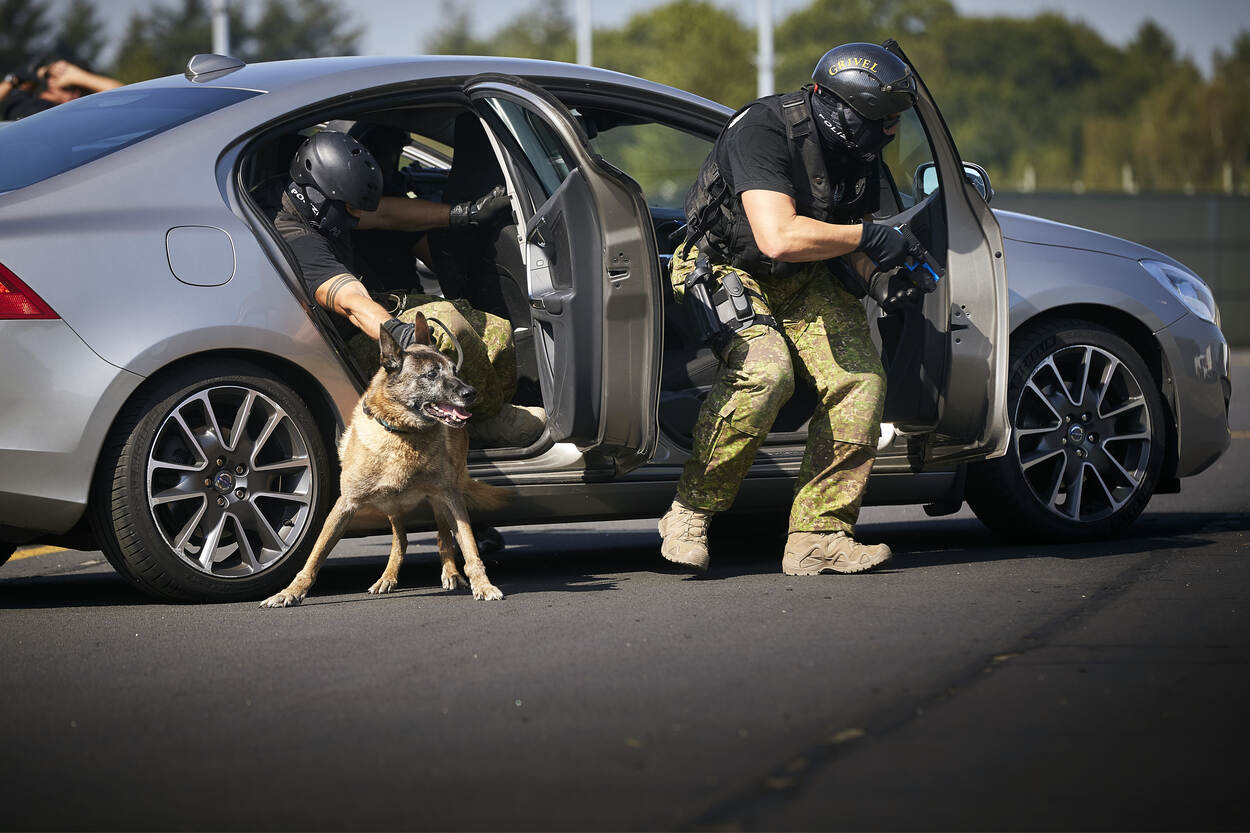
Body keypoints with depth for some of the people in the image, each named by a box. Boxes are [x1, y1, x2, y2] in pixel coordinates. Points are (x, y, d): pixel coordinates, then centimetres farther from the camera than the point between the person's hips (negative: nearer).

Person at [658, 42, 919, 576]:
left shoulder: (856, 152, -1)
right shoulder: (765, 130, -25)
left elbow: (849, 242, 11)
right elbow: (778, 238, -35)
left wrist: (882, 273, -12)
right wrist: (867, 237, -24)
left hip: (803, 282, 7)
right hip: (728, 268, -7)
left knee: (860, 378, -15)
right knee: (765, 371, -33)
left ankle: (817, 536, -12)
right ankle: (690, 513, -18)